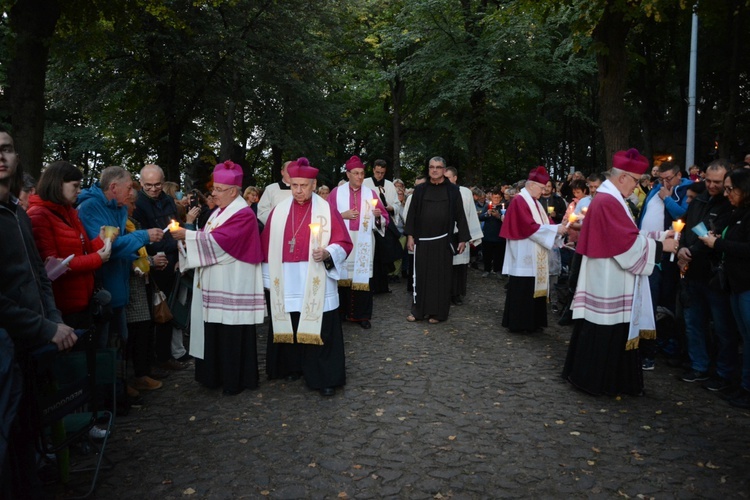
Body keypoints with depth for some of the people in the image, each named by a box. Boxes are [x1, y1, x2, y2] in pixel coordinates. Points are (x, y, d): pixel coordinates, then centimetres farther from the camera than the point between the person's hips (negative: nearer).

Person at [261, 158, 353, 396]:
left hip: (317, 284, -3)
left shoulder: (327, 211, -2)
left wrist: (327, 253, -21)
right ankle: (292, 366, 29)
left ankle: (325, 378, 9)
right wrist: (269, 279, 9)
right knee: (288, 328, 10)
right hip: (286, 284, 3)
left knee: (320, 330, -2)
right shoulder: (278, 211, 7)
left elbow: (344, 243, -2)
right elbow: (267, 247, 11)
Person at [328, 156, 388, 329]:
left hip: (363, 243, 1)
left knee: (362, 277, -1)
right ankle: (341, 313, 13)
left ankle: (362, 315, 7)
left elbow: (384, 218, 7)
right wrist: (343, 215, -11)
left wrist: (378, 215, -15)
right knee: (342, 275, 1)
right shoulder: (337, 192, 4)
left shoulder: (371, 193, 7)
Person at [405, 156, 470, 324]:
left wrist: (463, 238, -4)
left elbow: (460, 215, 1)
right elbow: (412, 213, 6)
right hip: (422, 239, 2)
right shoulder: (420, 189, 6)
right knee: (421, 275, 6)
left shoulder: (453, 190, 2)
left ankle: (438, 312, 15)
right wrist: (410, 235, -1)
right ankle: (419, 310, 16)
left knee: (441, 276, 5)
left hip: (443, 240, -1)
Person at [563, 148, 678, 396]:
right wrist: (660, 245, -9)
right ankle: (596, 380, 11)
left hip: (608, 280, 10)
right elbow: (629, 243, -20)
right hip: (609, 283, -10)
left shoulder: (606, 198, 14)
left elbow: (623, 236, 17)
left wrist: (657, 236, 9)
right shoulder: (609, 201, -19)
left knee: (602, 332, 15)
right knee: (606, 333, 0)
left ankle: (591, 376, 24)